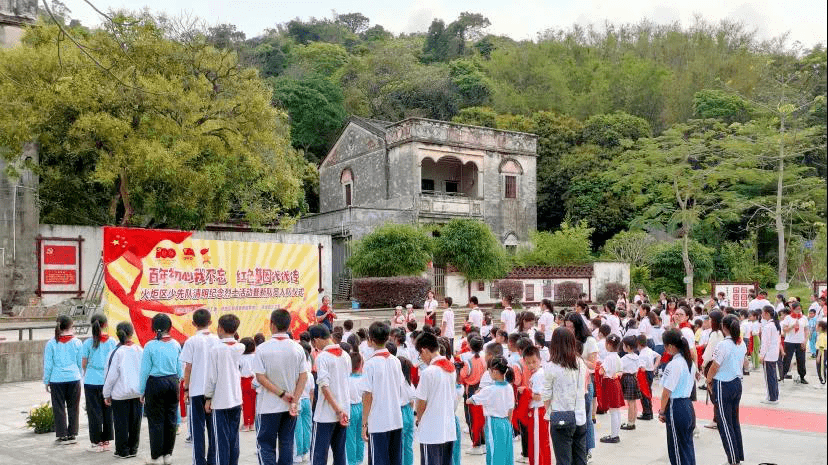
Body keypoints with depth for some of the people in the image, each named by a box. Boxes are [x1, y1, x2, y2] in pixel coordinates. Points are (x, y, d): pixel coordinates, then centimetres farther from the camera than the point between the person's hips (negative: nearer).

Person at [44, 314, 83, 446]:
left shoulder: (51, 344, -4)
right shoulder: (77, 342, -1)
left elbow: (47, 365, 0)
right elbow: (81, 363, 5)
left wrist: (46, 381, 9)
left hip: (57, 380, -1)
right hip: (74, 378, 1)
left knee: (59, 408, 8)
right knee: (73, 408, 10)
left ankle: (62, 436, 10)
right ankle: (72, 435, 15)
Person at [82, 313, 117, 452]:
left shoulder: (88, 343, -6)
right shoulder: (112, 342, -2)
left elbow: (84, 363, -1)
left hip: (92, 381, -2)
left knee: (94, 411, 6)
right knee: (107, 411, 11)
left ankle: (97, 442, 9)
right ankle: (106, 441, 18)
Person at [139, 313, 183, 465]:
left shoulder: (150, 346, -10)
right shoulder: (176, 344, 0)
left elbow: (145, 370, -6)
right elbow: (180, 368, 6)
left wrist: (142, 391, 2)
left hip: (155, 384, -3)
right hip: (173, 382, 4)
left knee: (156, 420, 4)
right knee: (170, 419, 10)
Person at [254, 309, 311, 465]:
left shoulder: (262, 349, -10)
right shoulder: (298, 348, -3)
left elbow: (260, 377, -14)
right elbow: (303, 377, -6)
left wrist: (281, 394, -11)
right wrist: (294, 401, -8)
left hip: (270, 405, -3)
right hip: (291, 406, 3)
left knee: (265, 443, 8)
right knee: (287, 442, 12)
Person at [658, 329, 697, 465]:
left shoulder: (673, 364, -19)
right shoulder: (691, 362, 7)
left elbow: (666, 392, -17)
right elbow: (689, 386, 13)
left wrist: (662, 411, -5)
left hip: (676, 408, -8)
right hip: (688, 406, 8)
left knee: (677, 449, 3)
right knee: (688, 447, 16)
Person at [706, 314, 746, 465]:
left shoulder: (723, 345, -20)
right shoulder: (742, 344, 3)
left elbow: (714, 367, -15)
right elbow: (741, 363, 13)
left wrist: (709, 381, 3)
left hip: (723, 386, -8)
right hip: (737, 383, 8)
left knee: (725, 424, 2)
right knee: (735, 422, 17)